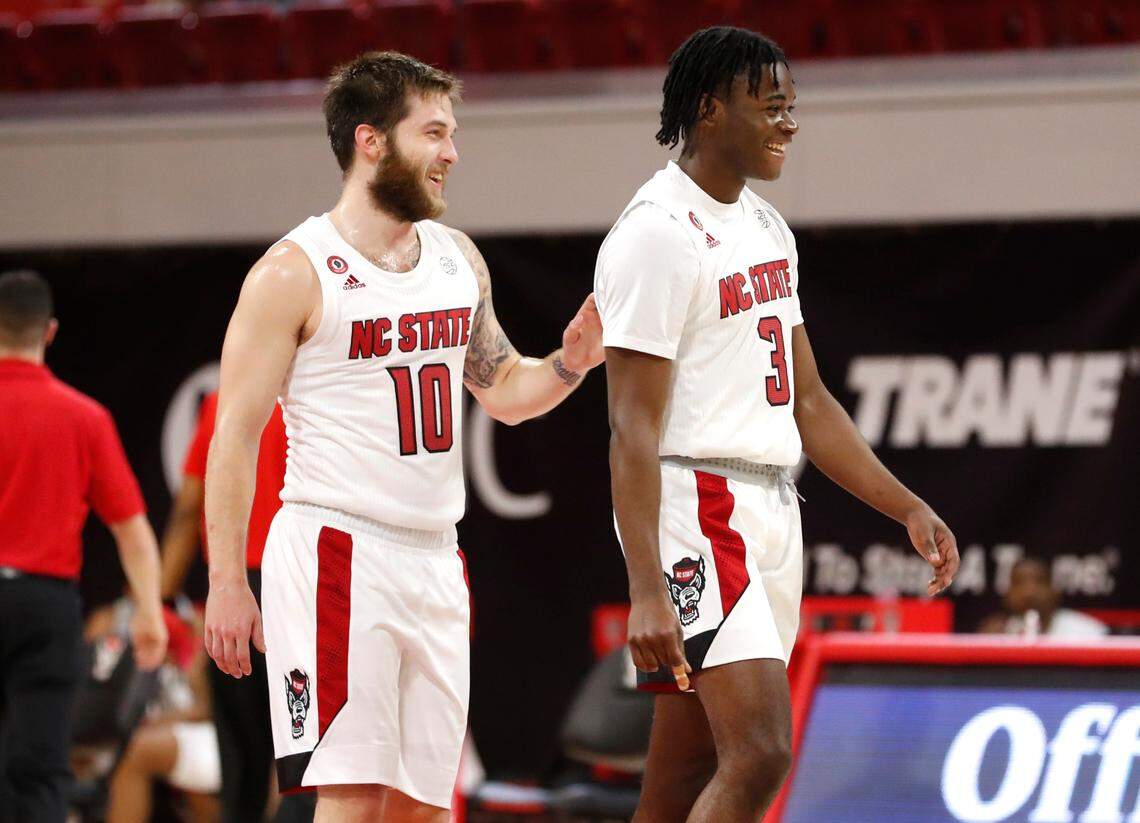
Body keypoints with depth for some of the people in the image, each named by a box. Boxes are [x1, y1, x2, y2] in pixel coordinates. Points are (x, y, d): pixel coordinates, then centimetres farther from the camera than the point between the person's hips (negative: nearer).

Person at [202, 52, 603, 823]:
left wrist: (572, 362, 1)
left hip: (434, 558, 7)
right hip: (336, 555, -7)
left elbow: (501, 389, 23)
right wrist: (227, 582, -13)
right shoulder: (294, 273, -9)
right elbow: (237, 432, -8)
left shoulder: (459, 259, 11)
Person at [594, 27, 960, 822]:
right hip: (697, 510, -9)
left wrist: (907, 508, 15)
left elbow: (806, 401, 23)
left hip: (770, 513, 9)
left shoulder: (767, 228, 16)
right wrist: (647, 591, -24)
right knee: (761, 754, -19)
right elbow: (633, 430, -17)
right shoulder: (658, 234, -13)